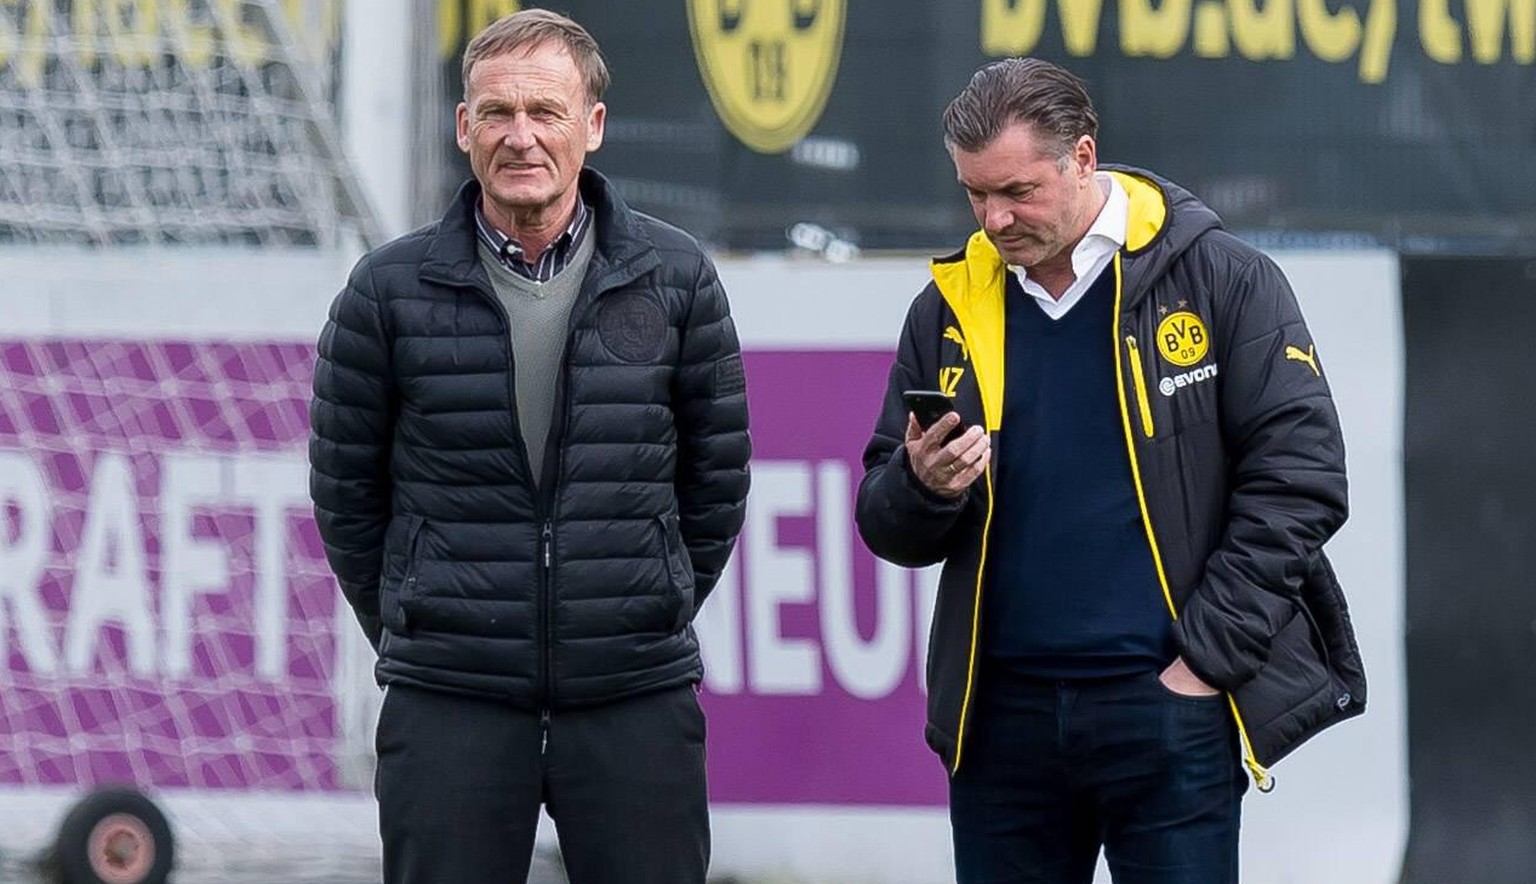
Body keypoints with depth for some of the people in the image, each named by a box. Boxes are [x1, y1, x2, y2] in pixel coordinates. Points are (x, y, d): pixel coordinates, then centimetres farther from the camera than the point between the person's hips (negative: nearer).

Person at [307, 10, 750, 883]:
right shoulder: (392, 290, 0)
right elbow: (345, 487, 9)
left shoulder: (676, 279, 2)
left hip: (638, 703, 1)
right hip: (448, 707, 0)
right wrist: (404, 630, 12)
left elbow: (718, 474, 12)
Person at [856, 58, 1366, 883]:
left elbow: (1298, 475, -5)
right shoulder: (951, 307, 10)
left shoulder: (1220, 281, -2)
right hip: (1001, 714, 4)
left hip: (1168, 706, -4)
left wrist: (1209, 656, -10)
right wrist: (922, 489, -10)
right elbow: (889, 530, 14)